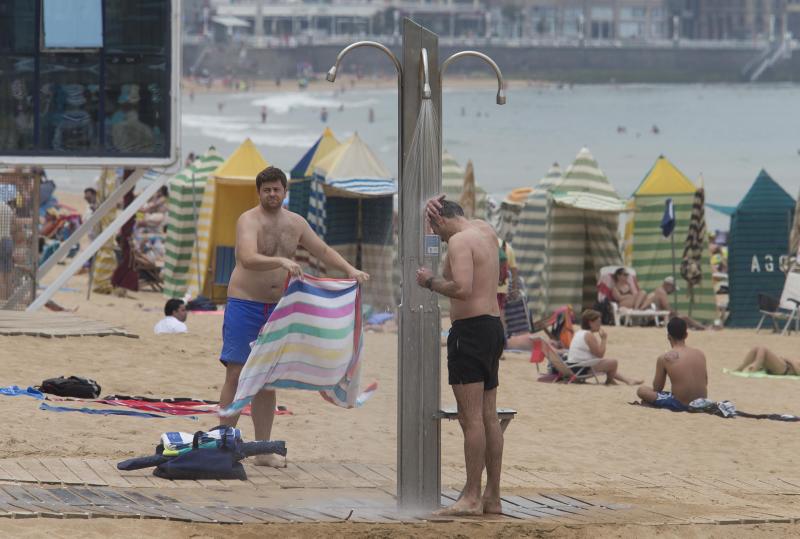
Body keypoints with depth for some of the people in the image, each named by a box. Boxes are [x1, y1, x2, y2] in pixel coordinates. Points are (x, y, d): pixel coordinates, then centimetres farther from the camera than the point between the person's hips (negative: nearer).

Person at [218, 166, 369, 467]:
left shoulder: (295, 223, 10)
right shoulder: (249, 221, -10)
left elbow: (323, 251, 17)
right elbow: (248, 258, -27)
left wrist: (350, 270, 2)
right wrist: (281, 262, -41)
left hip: (278, 307, 6)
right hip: (244, 304, -6)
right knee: (236, 374, -8)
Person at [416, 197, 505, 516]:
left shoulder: (459, 241, -12)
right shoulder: (485, 231, 15)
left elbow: (462, 288, -25)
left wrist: (430, 282, -9)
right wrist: (436, 208, 18)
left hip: (470, 330, -10)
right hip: (493, 325, 10)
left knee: (471, 418, -10)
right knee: (488, 418, 11)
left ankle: (472, 497, -13)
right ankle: (492, 496, 14)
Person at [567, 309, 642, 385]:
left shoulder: (578, 333, 15)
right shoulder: (589, 335, -17)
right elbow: (600, 354, -17)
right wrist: (603, 339, -8)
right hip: (582, 368, -11)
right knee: (613, 363, -11)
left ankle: (627, 380, 32)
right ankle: (609, 381, 16)